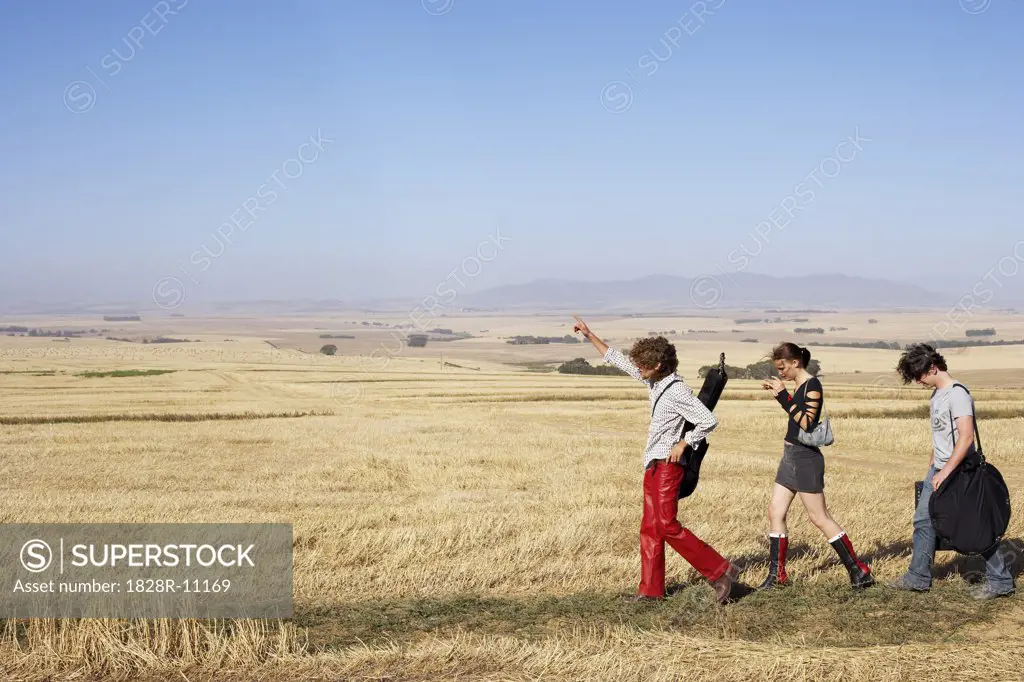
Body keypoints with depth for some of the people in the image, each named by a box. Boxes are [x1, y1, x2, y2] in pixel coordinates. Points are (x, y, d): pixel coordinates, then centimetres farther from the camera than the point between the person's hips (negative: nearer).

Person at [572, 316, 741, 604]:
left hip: (667, 464, -9)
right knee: (650, 529, 8)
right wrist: (589, 335, 21)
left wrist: (683, 444, -15)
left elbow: (709, 421, -20)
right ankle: (651, 589, 12)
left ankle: (720, 570, -8)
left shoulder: (677, 390, -17)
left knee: (667, 526, -13)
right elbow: (617, 360, 19)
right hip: (653, 465, 9)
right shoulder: (653, 381, 10)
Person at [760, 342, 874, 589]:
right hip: (790, 455, 10)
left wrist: (783, 396, -23)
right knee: (775, 512, 8)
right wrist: (778, 394, 17)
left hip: (805, 457, -10)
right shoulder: (799, 386, 11)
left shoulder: (812, 385, -16)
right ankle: (777, 574, 14)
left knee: (819, 517, -4)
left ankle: (859, 571, 4)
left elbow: (806, 423, -24)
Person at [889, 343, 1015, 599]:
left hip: (958, 472, -9)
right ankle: (918, 577, 19)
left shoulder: (957, 394, -19)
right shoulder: (937, 394, 10)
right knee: (924, 520, 11)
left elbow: (966, 437, -26)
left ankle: (1001, 580, 9)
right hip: (938, 470, 9)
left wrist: (946, 471, -26)